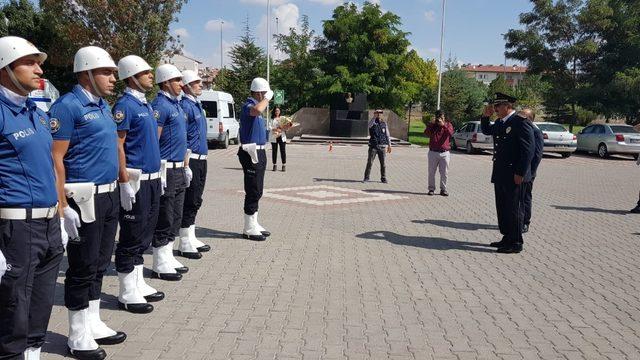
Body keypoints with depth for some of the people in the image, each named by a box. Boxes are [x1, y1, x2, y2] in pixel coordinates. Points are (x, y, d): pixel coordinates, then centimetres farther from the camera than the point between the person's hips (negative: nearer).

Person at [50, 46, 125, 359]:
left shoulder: (103, 105, 14)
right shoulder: (68, 106, -12)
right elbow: (56, 158, -16)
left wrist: (119, 187, 18)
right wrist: (63, 206, -20)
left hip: (109, 195, 8)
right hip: (85, 198, -8)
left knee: (99, 264, 16)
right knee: (82, 267, 2)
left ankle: (93, 324, 29)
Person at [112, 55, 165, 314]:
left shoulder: (146, 104, 15)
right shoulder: (125, 105, -12)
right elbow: (117, 145, -16)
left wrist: (158, 175, 19)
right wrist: (125, 182, -21)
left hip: (152, 178, 9)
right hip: (136, 180, -9)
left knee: (144, 235, 15)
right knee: (131, 237, -1)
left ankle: (138, 285, 26)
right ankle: (128, 294, 9)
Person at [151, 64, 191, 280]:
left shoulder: (176, 105, 16)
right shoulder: (160, 105, -14)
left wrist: (186, 166, 20)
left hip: (179, 170, 9)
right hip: (166, 170, -9)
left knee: (175, 217, 15)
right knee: (163, 219, -2)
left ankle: (168, 258, 26)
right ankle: (160, 266, 8)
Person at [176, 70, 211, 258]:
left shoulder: (197, 104, 16)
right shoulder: (185, 105, -14)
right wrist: (185, 162, -22)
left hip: (201, 159, 10)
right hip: (190, 159, -10)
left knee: (195, 201, 15)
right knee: (190, 201, -4)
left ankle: (191, 239, 26)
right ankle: (185, 244, 4)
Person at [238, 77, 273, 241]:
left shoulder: (255, 105, 17)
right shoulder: (248, 105, -15)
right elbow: (257, 110, -40)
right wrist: (267, 98, -23)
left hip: (259, 152, 10)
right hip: (251, 153, -10)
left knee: (256, 191, 15)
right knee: (253, 191, -6)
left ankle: (254, 225, 24)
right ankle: (249, 229, 2)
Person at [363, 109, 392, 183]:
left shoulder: (384, 123, 10)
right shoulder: (372, 122, 2)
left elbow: (387, 135, 14)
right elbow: (370, 124, -24)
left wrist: (389, 145, 10)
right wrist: (375, 117, -28)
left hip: (382, 146, 2)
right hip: (373, 146, -2)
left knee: (383, 163, 5)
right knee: (369, 162, -4)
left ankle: (383, 178, 16)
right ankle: (366, 178, 5)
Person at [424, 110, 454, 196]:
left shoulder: (448, 124, 5)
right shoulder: (432, 125, 7)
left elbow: (451, 133, -15)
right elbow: (426, 133, -11)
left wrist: (443, 125, -22)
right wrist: (432, 124, -17)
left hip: (445, 153, 0)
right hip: (433, 152, 0)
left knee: (444, 173, 2)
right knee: (431, 172, 3)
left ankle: (443, 189, 10)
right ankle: (431, 189, 11)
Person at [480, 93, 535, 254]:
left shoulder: (521, 123, -14)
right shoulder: (500, 123, 12)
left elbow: (529, 150, -17)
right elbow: (486, 130, 32)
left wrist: (520, 173, -19)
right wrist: (486, 116, 12)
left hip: (514, 176, -9)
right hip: (500, 175, 9)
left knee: (514, 209, -1)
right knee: (502, 208, 16)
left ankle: (516, 243, 8)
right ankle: (507, 239, 28)